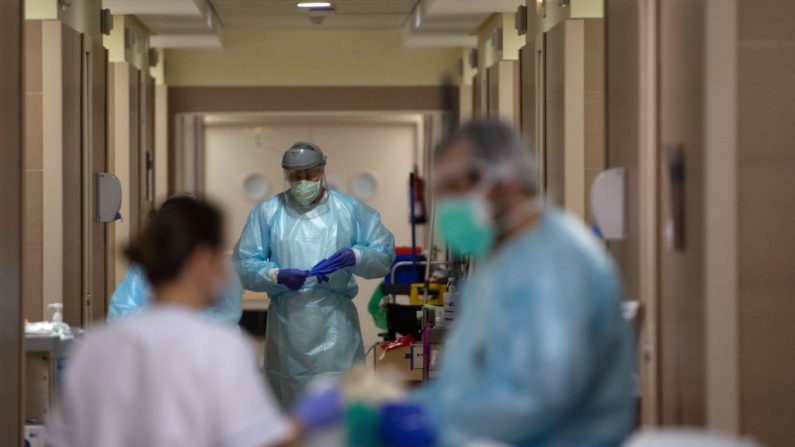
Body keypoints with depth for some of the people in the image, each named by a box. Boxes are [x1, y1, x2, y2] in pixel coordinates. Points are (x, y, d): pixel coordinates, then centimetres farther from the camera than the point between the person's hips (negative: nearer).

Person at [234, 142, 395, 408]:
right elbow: (243, 264, 2)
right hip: (287, 323, 1)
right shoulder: (266, 212, 5)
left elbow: (385, 254, 6)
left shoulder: (351, 210, 6)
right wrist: (276, 276, -17)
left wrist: (355, 256, -15)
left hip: (336, 322, -1)